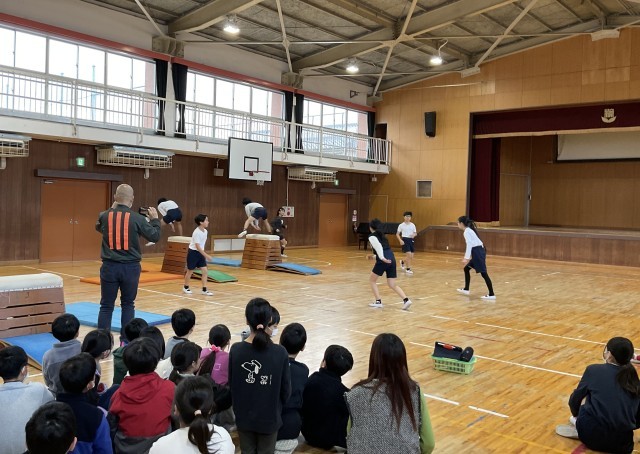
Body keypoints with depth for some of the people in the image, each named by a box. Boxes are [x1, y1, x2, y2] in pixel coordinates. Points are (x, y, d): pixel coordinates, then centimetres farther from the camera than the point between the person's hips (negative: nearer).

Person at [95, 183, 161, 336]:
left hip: (109, 266, 1)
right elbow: (155, 237, 0)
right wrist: (154, 219, 14)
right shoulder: (137, 218, -8)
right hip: (130, 267, -1)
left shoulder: (104, 216, -2)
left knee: (106, 305, 7)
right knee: (128, 304, 12)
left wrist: (112, 209, 26)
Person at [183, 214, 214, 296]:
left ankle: (204, 290, 3)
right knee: (190, 271, 9)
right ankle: (186, 287, 29)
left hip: (200, 253, 7)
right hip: (193, 253, -7)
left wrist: (204, 255, 16)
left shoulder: (205, 231, 2)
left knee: (205, 271, -2)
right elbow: (197, 246, -26)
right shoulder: (197, 232, -23)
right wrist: (206, 255, -27)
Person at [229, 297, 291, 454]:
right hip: (269, 416, -1)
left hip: (244, 415, 2)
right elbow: (286, 389, -10)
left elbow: (231, 383, -3)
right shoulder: (280, 353, -19)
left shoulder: (235, 350, -15)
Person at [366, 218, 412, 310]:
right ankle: (406, 300, -9)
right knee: (392, 285, 10)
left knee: (372, 280, 15)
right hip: (392, 259, 7)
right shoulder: (382, 235, 27)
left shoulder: (372, 236, 4)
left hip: (383, 261, -7)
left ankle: (378, 302, 9)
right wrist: (373, 256, 37)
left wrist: (382, 258, -24)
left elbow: (378, 246, -17)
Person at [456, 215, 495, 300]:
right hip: (478, 252, 10)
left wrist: (466, 258, -23)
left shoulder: (466, 231, -10)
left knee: (483, 273, -10)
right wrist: (467, 256, 32)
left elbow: (469, 245, -19)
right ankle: (466, 289, 28)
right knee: (466, 268, 20)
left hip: (478, 252, -10)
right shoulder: (469, 230, 18)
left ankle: (491, 294, -11)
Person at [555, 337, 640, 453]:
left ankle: (578, 429, 23)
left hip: (593, 437, -3)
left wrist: (576, 417, 35)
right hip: (623, 444, 4)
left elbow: (574, 401, 13)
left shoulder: (594, 370, 2)